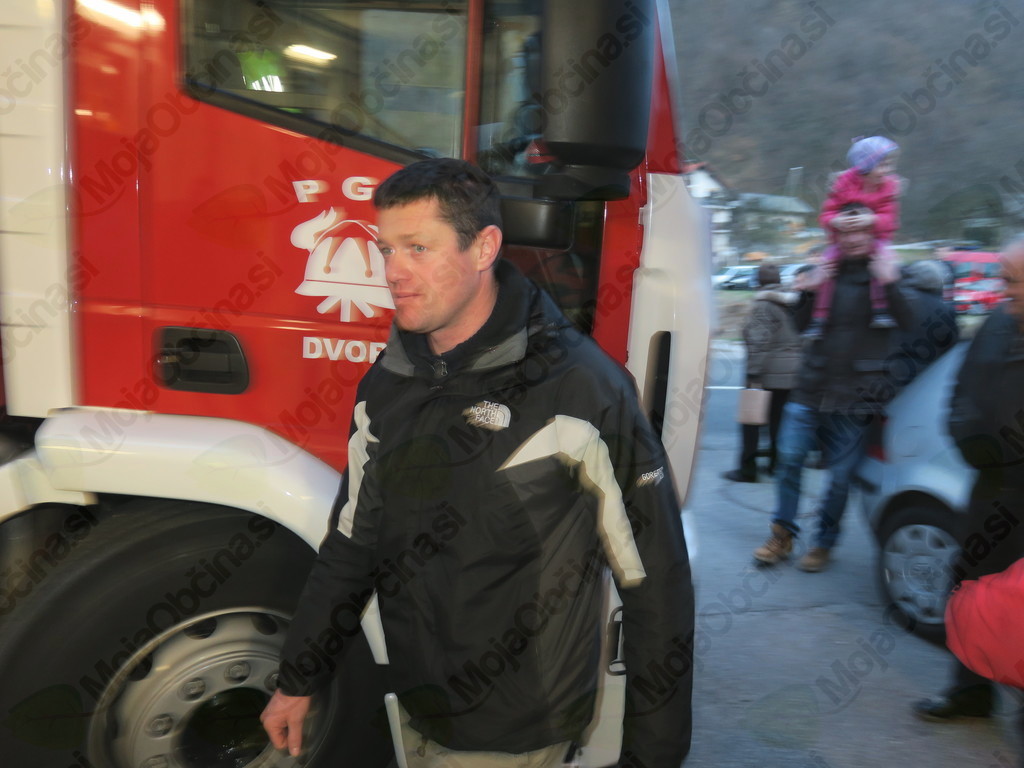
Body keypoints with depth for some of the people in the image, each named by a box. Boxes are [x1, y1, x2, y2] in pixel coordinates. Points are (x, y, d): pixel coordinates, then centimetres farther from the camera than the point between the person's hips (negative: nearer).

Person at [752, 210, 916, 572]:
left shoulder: (885, 275, 2)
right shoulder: (827, 274, 8)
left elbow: (908, 323, -9)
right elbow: (800, 324, 7)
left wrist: (891, 286, -22)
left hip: (854, 397, -2)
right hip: (811, 388, 2)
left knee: (841, 475, 2)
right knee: (789, 457, 0)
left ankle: (824, 542, 20)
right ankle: (782, 535, 15)